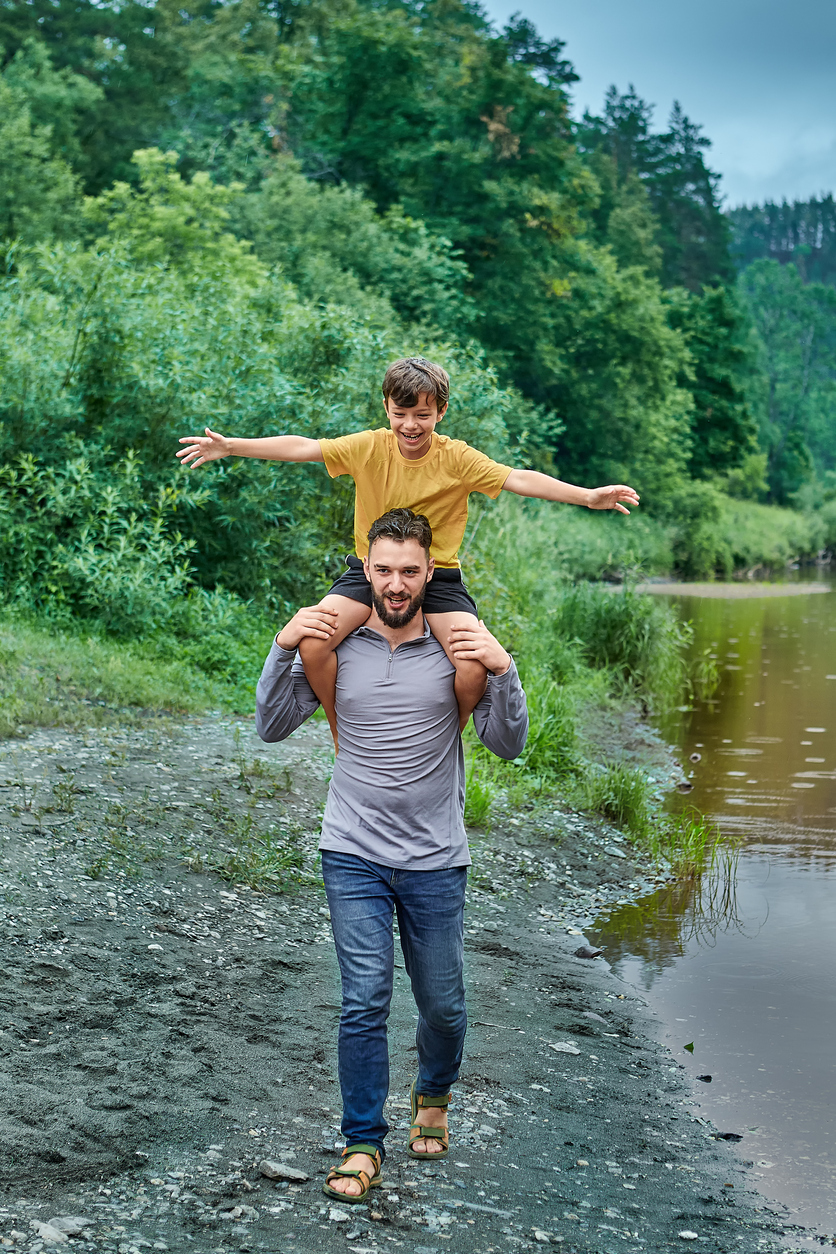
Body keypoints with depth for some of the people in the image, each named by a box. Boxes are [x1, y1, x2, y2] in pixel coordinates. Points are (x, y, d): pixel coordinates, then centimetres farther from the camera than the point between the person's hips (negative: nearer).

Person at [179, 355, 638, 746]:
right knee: (311, 642, -23)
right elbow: (302, 448, -7)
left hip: (438, 577, -1)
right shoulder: (369, 447, -5)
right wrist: (229, 446, -14)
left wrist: (586, 496, -30)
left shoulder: (457, 458, -9)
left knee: (475, 667, -25)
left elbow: (517, 479, -18)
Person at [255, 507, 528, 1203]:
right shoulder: (335, 645, -1)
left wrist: (503, 670, -22)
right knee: (364, 1002, -8)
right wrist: (283, 649, -14)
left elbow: (509, 745, -5)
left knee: (443, 1005, 11)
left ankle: (433, 1097, 41)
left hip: (436, 861, 1)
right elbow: (272, 727, 1)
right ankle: (363, 1144, 7)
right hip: (355, 857, 0)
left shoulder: (458, 647, -3)